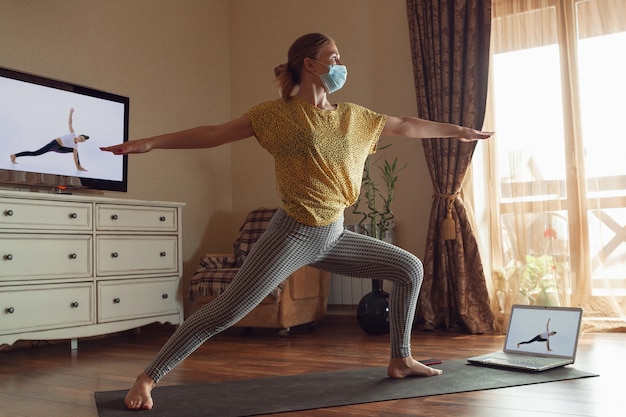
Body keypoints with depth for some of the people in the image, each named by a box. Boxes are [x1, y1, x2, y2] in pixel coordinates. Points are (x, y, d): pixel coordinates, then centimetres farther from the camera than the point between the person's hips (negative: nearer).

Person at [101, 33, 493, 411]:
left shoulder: (352, 116, 9)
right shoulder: (279, 113, -7)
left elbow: (406, 126, 19)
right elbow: (214, 134, -8)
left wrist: (459, 130, 26)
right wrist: (151, 142, -15)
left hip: (334, 237, 7)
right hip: (293, 234, -6)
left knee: (410, 268, 10)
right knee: (226, 311, -12)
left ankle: (400, 360, 23)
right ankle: (147, 378, 1)